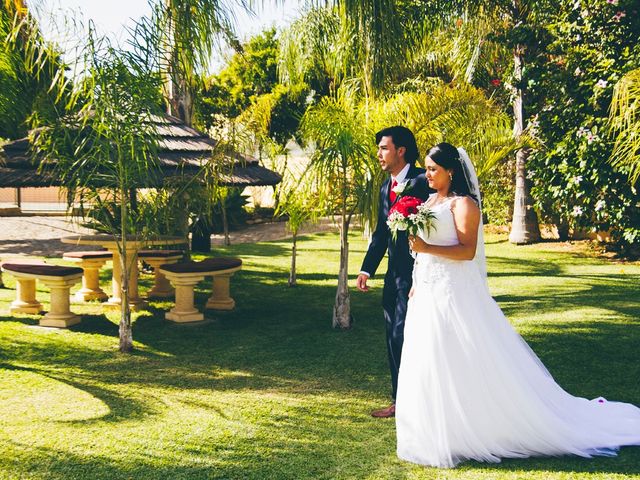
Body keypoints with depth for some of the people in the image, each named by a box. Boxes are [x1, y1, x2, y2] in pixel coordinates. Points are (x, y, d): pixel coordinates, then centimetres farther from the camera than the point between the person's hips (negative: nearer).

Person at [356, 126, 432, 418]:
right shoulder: (386, 188, 15)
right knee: (393, 338, 13)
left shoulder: (422, 181, -12)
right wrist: (367, 270, 13)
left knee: (404, 336, -7)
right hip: (394, 275, 9)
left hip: (416, 274, -9)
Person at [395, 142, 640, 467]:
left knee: (459, 363, -4)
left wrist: (426, 247, -26)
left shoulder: (463, 204, -11)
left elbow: (467, 250, -20)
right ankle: (436, 431, 25)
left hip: (453, 293, -9)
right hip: (428, 292, 9)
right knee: (428, 363, 13)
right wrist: (415, 282, 17)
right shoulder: (430, 200, 15)